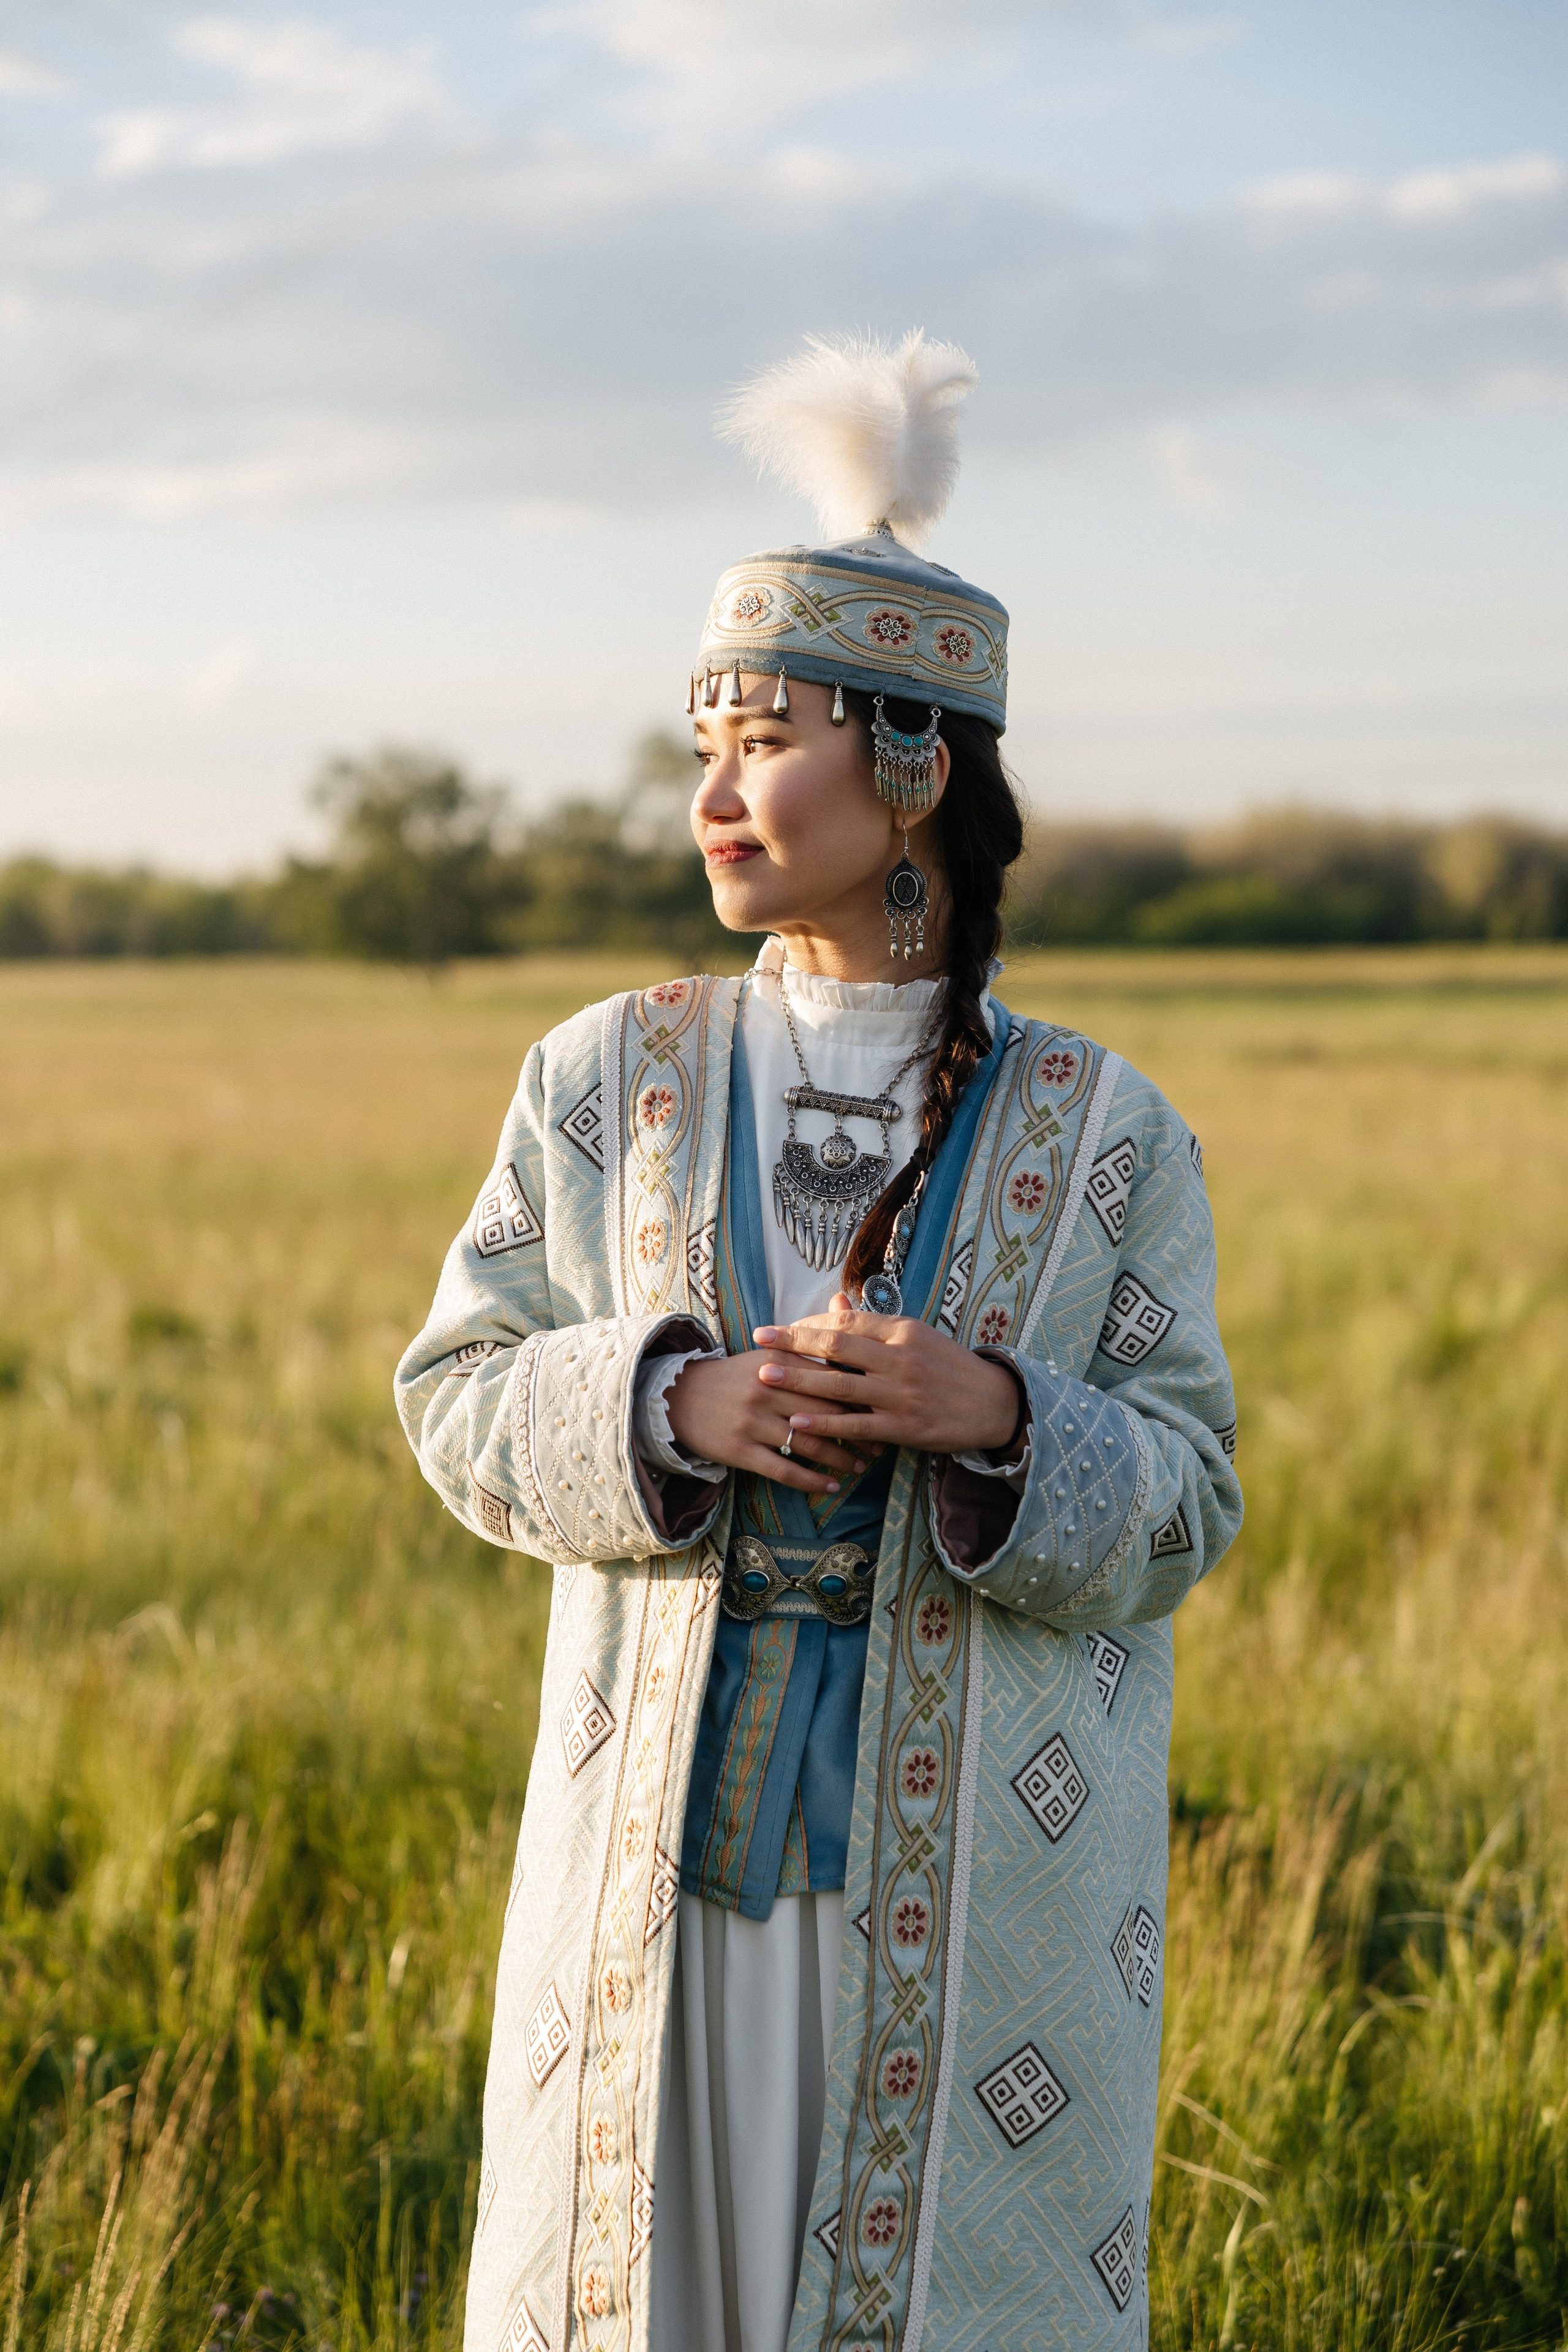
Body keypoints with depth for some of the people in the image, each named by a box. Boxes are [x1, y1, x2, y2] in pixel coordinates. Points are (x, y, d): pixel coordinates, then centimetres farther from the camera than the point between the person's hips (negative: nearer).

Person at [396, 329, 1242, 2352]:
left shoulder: (1097, 1133, -1)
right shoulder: (610, 1080, 3)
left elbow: (1183, 1505, -1)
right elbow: (461, 1399, 3)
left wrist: (993, 1418, -21)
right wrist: (674, 1404, -16)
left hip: (970, 1864, -1)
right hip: (666, 1825, 1)